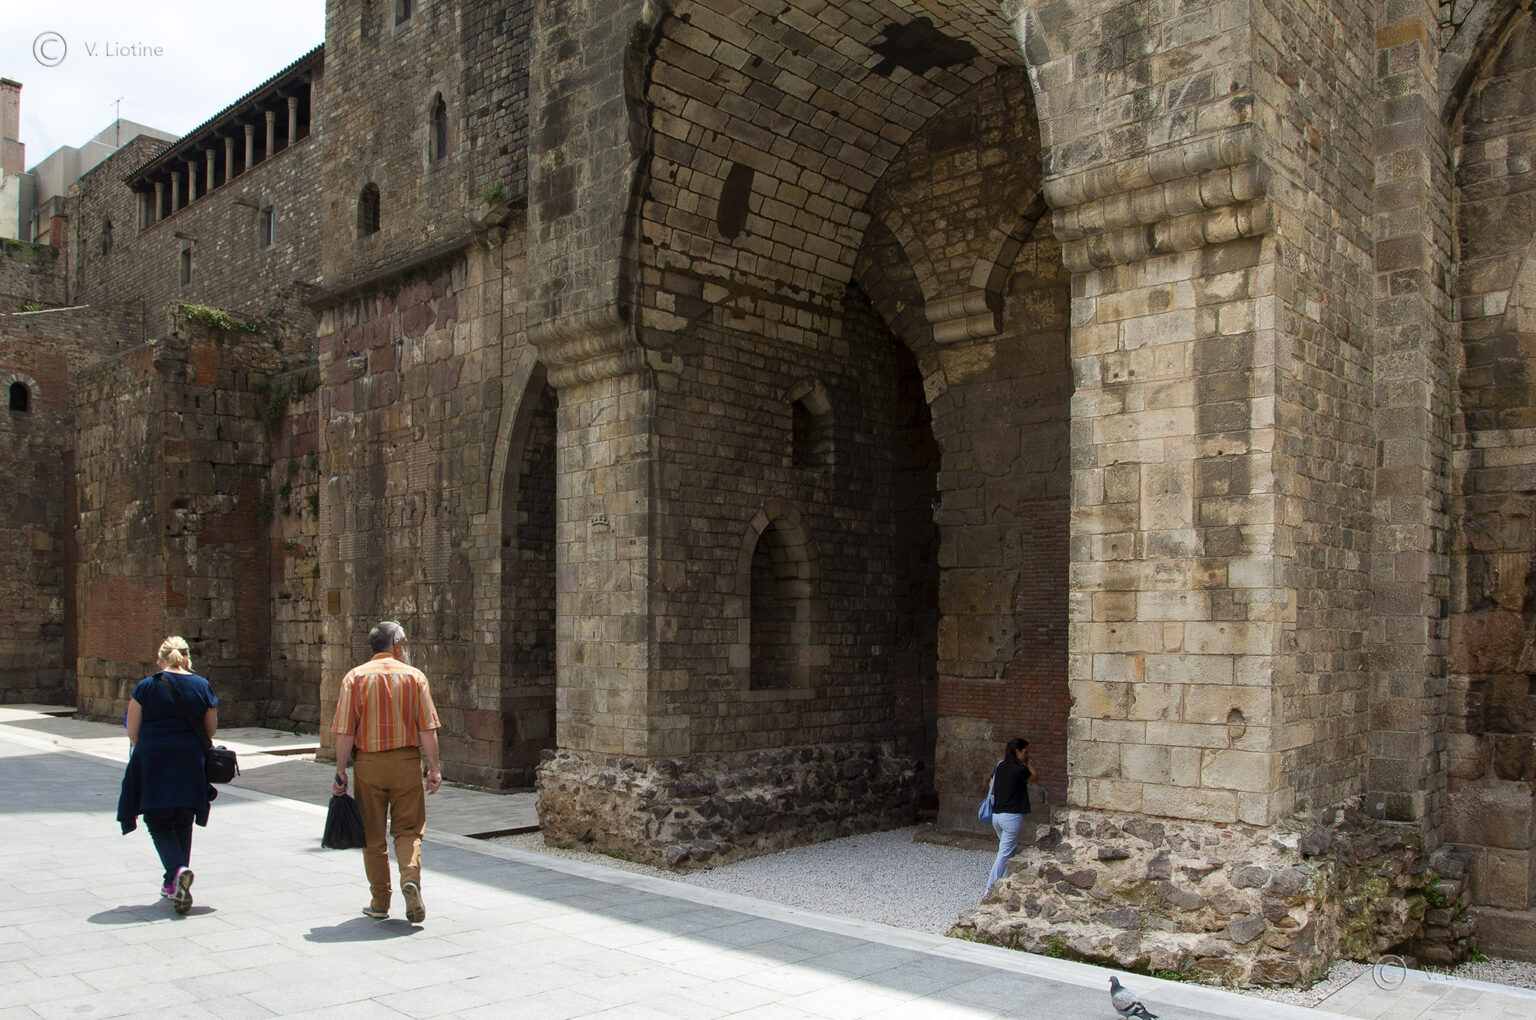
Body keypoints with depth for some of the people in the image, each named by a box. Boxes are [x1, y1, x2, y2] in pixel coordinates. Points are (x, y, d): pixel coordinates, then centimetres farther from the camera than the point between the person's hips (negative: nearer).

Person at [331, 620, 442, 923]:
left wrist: (341, 771, 1)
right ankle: (410, 878, -14)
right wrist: (434, 767, -1)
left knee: (373, 835, 11)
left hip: (368, 762, 1)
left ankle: (380, 902, 16)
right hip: (406, 761, -1)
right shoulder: (414, 676, -1)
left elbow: (345, 732, -4)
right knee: (408, 830, 10)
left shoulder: (355, 677, 0)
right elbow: (428, 728, -5)